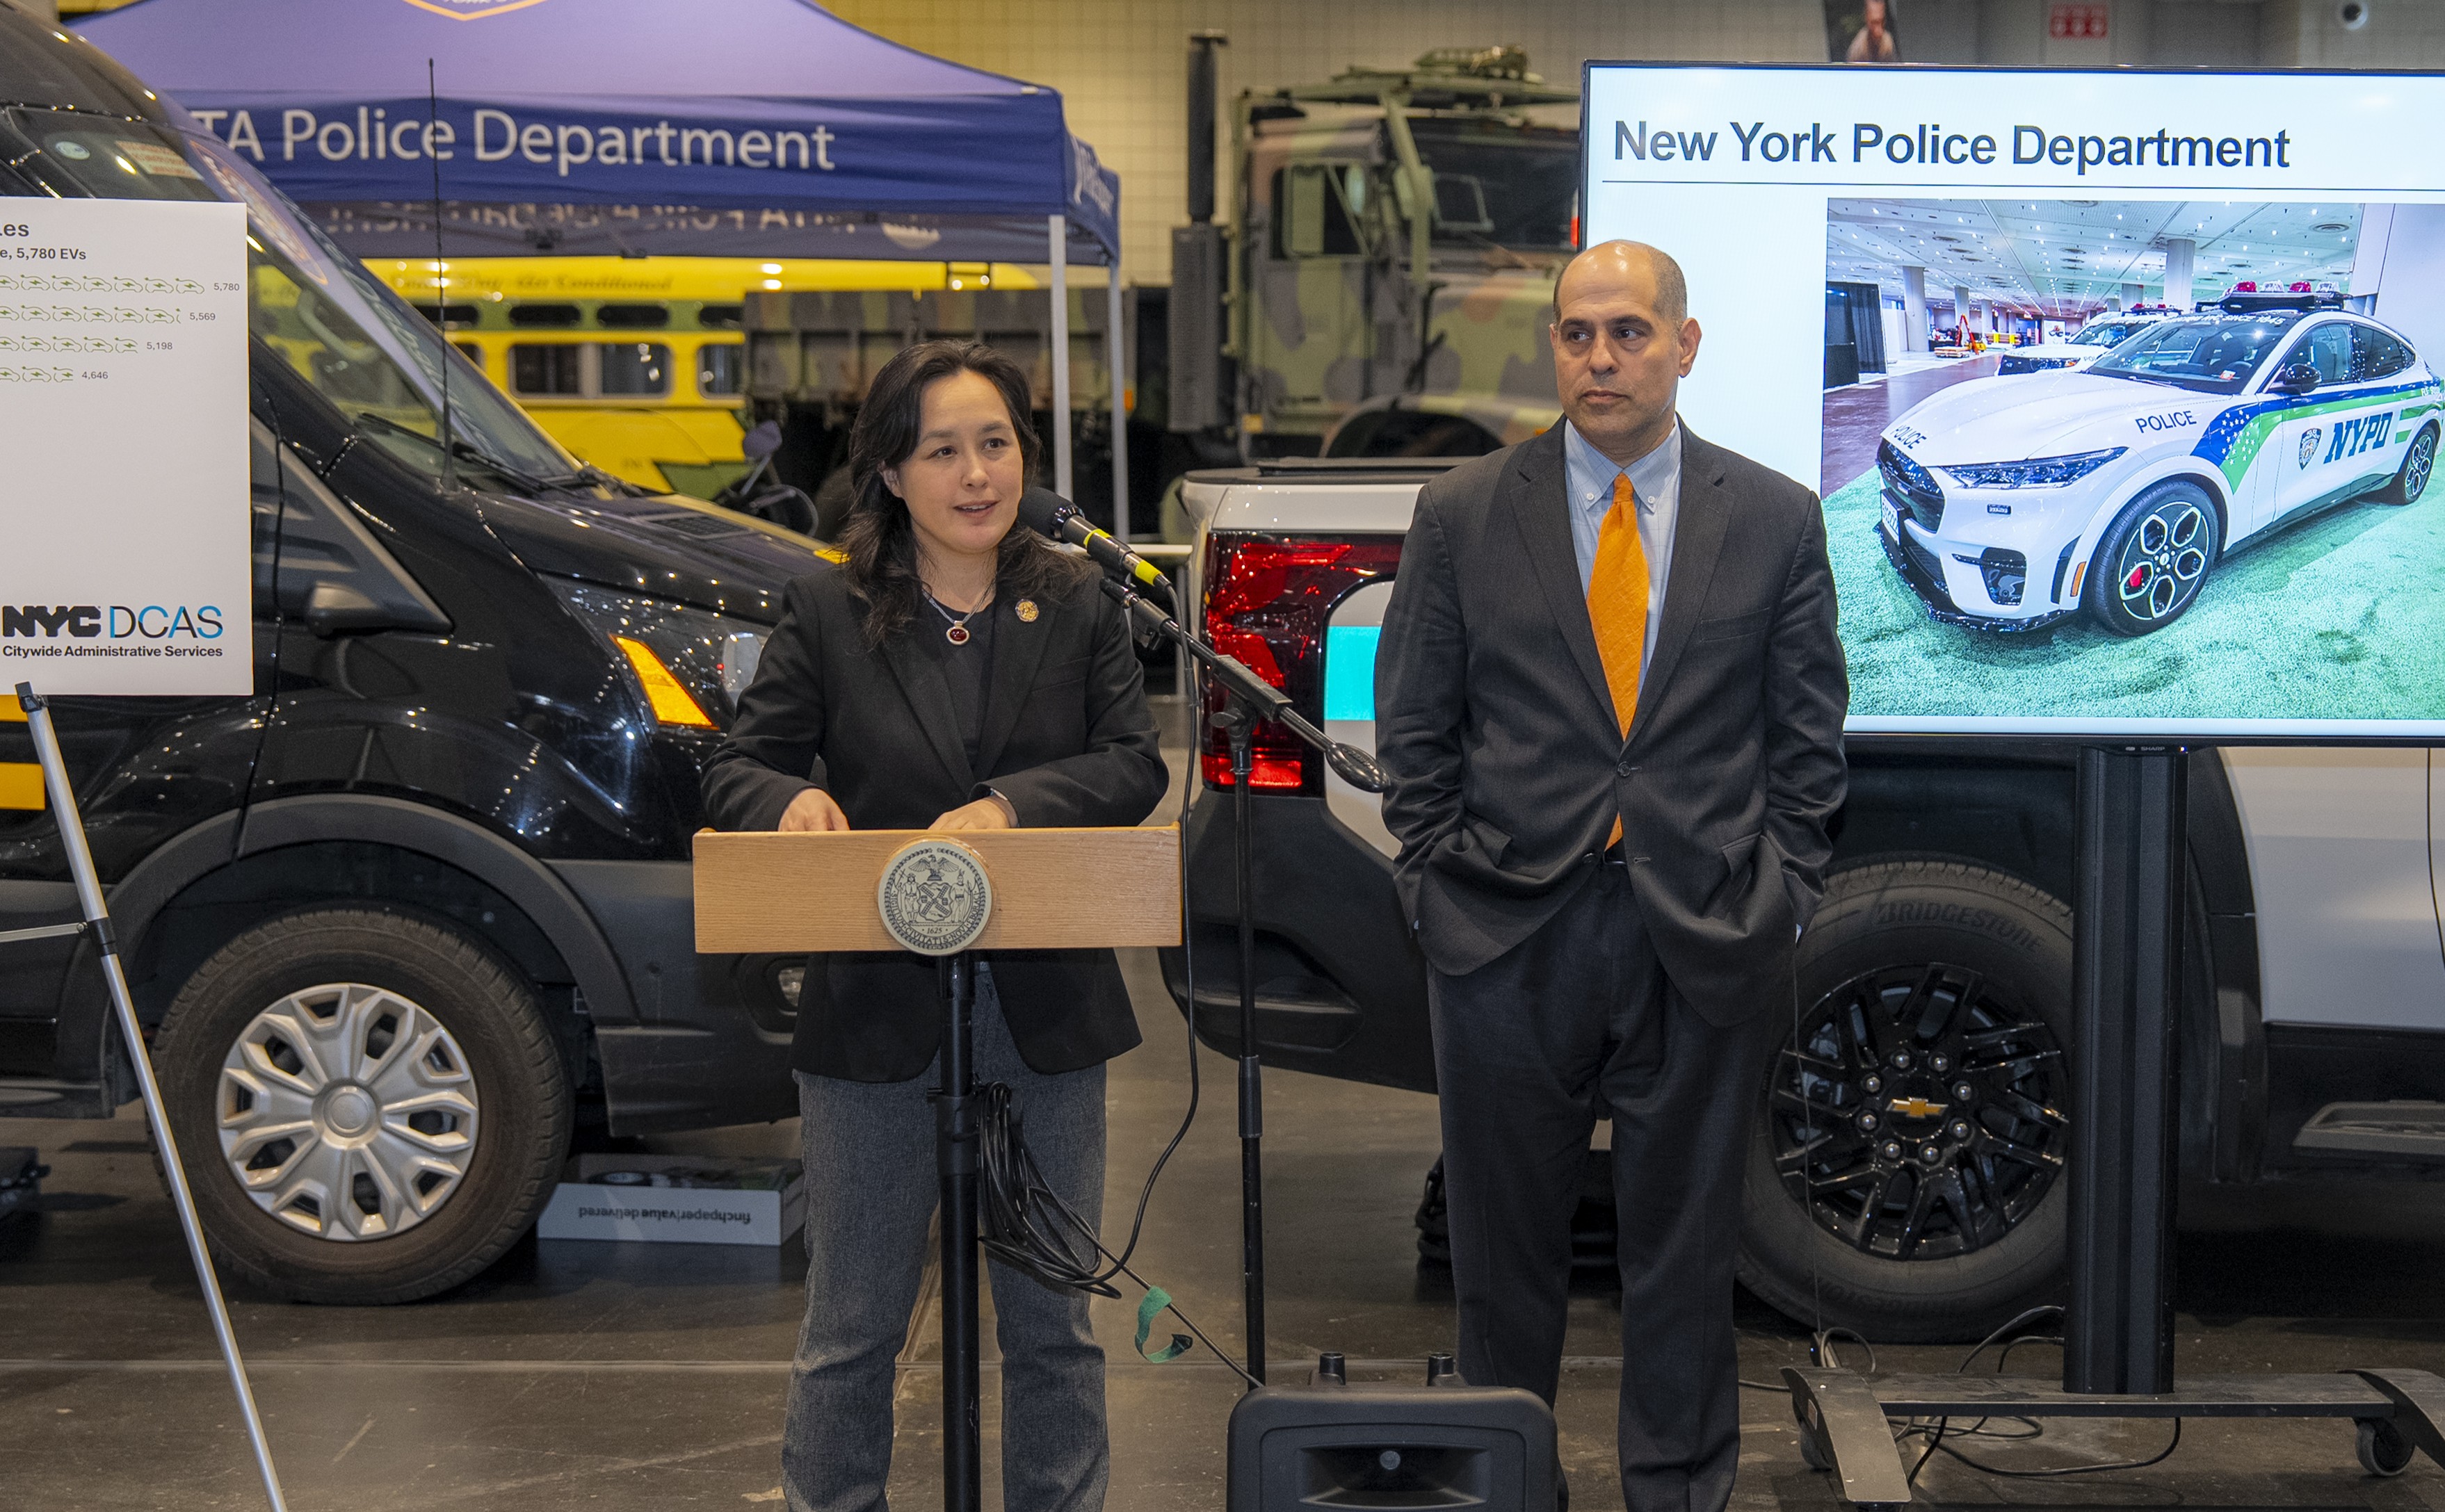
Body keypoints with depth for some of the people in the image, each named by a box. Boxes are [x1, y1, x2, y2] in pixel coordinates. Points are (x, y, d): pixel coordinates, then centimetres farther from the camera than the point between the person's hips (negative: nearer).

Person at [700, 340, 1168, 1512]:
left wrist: (1009, 806, -19)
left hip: (1048, 1016, 2)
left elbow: (1135, 764, -3)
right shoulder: (825, 614, 0)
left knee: (1053, 1323, 12)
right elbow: (734, 770, 1)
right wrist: (791, 799, -22)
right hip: (875, 1015, -1)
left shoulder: (1077, 605, 4)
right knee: (852, 1328, 7)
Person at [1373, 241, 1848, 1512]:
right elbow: (1414, 730, 5)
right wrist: (1437, 888, -1)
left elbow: (1806, 734, 6)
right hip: (1508, 934, 0)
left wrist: (1783, 898, 0)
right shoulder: (1461, 516, 2)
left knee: (1685, 1241, 10)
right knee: (1505, 1242, 9)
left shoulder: (1775, 520, 3)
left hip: (1708, 941, 0)